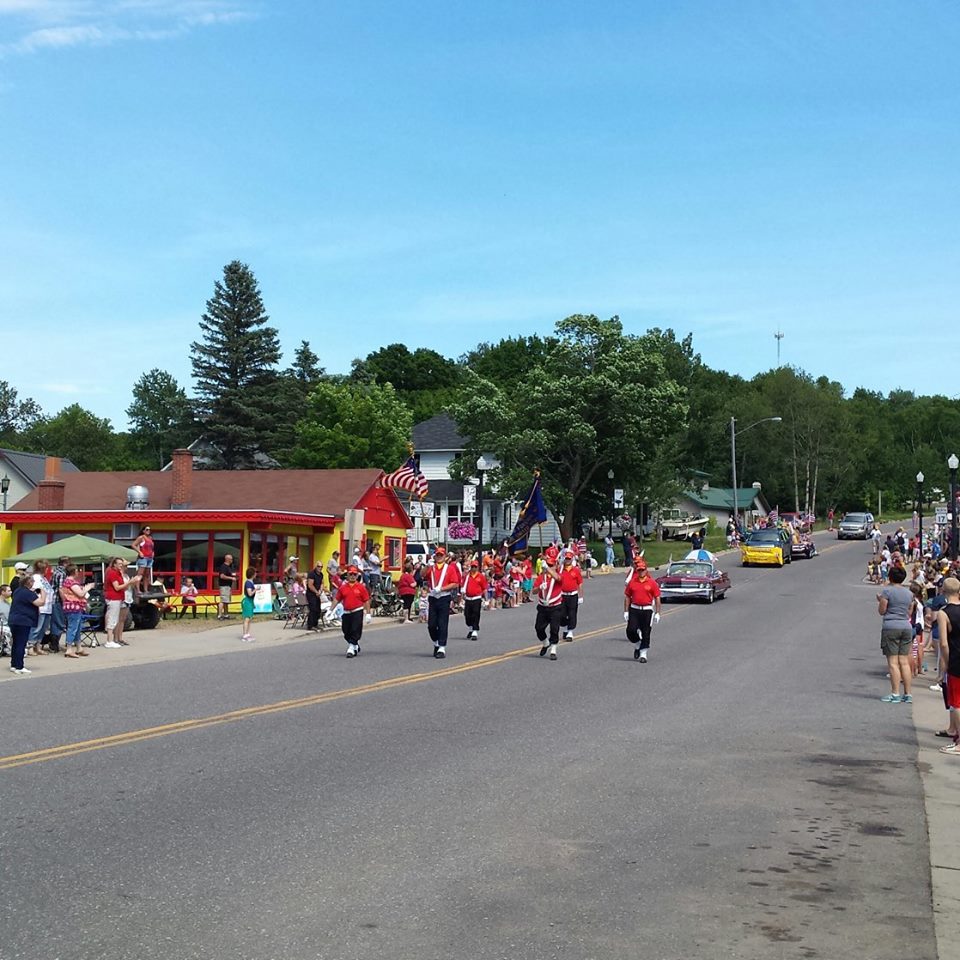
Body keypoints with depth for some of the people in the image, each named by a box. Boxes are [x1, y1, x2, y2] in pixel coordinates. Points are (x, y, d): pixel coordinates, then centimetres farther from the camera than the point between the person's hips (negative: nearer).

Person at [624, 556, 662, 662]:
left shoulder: (652, 582, -1)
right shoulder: (632, 582, 6)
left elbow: (657, 598, 1)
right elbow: (627, 597, 10)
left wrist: (657, 613, -2)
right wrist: (626, 611, 5)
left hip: (647, 610, -2)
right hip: (634, 609, 2)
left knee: (646, 633, 0)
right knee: (631, 630, -7)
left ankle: (643, 654, 11)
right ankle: (637, 645, 21)